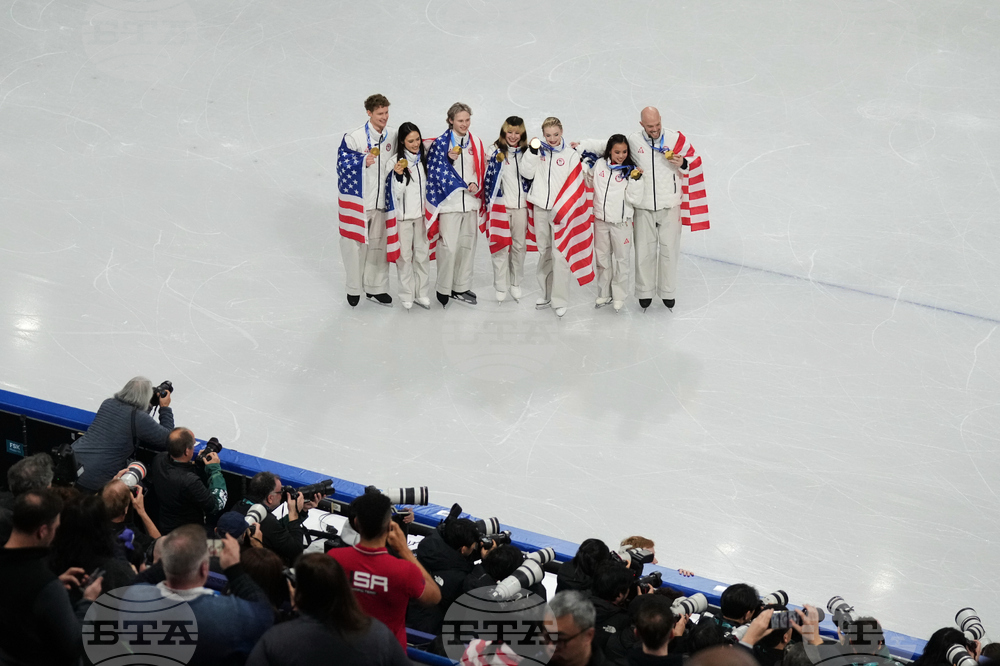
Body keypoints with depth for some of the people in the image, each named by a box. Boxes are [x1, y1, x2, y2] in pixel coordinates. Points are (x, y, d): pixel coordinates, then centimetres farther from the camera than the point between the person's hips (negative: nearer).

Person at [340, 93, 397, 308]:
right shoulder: (354, 137, -13)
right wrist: (362, 163, -26)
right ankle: (354, 289, 20)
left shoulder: (392, 135, 4)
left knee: (379, 245, 12)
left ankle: (376, 288, 25)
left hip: (382, 200, 5)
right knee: (356, 245, 4)